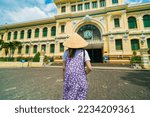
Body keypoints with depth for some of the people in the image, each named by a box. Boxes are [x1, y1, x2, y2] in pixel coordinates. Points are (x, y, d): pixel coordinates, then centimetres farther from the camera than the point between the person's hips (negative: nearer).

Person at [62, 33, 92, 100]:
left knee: (69, 98, 16)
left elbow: (64, 68, 1)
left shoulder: (66, 52, 1)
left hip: (69, 79, 2)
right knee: (80, 98, 14)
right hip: (80, 79, -1)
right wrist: (84, 74, 10)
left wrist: (64, 79, 13)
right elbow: (89, 68, -8)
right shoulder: (83, 52, -3)